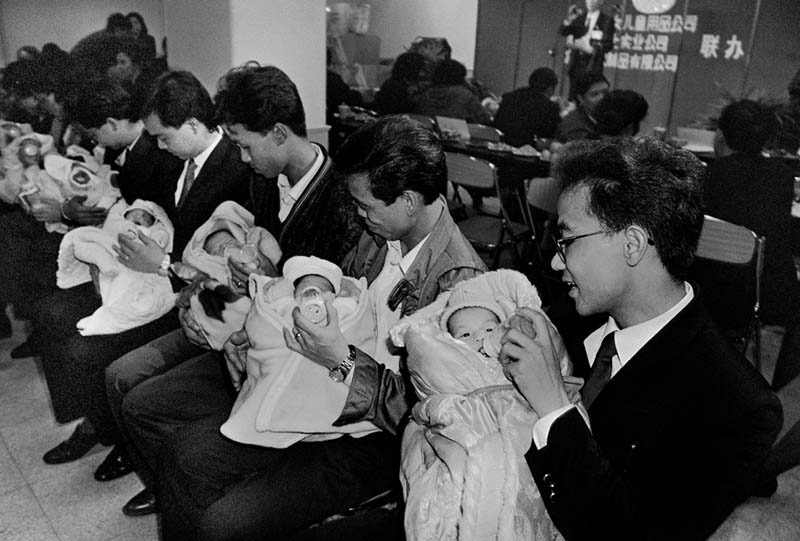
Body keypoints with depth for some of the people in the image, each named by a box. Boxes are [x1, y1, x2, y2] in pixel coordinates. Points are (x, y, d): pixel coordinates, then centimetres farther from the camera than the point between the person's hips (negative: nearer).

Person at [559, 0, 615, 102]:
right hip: (576, 66, 4)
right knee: (573, 98, 1)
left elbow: (608, 45, -3)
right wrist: (569, 19, -16)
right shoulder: (579, 17, 13)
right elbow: (563, 32, 2)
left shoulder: (607, 20, 2)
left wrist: (588, 48, -17)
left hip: (592, 66, -3)